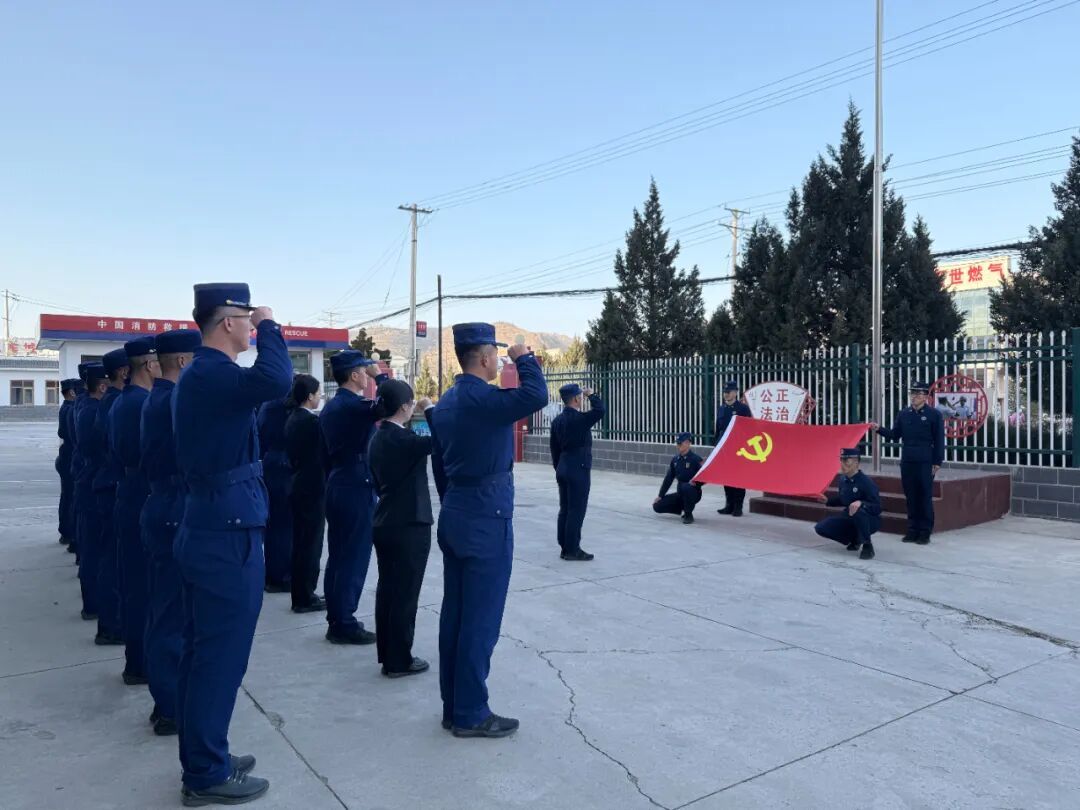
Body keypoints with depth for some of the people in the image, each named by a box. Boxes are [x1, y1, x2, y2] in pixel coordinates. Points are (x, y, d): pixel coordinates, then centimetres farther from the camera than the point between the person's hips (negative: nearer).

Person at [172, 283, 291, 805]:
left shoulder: (202, 375, 14)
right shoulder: (210, 374, -19)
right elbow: (276, 380, -37)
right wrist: (269, 325, -20)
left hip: (210, 530, 11)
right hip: (228, 536, -11)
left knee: (202, 653, 17)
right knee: (221, 656, 1)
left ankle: (202, 759, 31)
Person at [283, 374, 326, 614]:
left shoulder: (293, 418, 9)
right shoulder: (311, 420, -17)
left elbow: (294, 454, 13)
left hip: (298, 486, 9)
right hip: (312, 488, -9)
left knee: (300, 542, 15)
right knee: (311, 543, 0)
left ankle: (301, 594, 24)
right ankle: (305, 597, 8)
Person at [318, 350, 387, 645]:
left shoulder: (329, 407, 12)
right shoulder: (355, 405, -16)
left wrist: (333, 484, 21)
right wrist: (380, 375, -10)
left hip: (337, 487, 9)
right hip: (357, 488, -9)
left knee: (337, 556, 13)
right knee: (354, 558, -2)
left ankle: (336, 618, 22)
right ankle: (344, 624, 5)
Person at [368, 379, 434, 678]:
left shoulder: (377, 438, 8)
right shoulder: (402, 439, -19)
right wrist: (429, 409, -11)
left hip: (384, 523, 8)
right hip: (410, 525, -8)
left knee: (387, 589, 14)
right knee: (405, 593, 2)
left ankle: (386, 654, 25)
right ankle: (399, 660, 11)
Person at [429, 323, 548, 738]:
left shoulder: (446, 401, 12)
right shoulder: (481, 398, -17)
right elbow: (536, 395, -29)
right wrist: (523, 357, -11)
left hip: (454, 513, 10)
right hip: (487, 516, -9)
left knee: (455, 613, 13)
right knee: (481, 617, -1)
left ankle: (453, 705, 23)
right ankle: (471, 715, 8)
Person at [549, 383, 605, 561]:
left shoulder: (557, 421, 9)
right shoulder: (579, 419, -16)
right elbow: (599, 411, -24)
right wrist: (591, 394, -8)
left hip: (563, 469, 8)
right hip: (578, 470, -8)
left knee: (565, 510, 11)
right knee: (576, 511, -3)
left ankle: (565, 547, 16)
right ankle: (572, 550, 0)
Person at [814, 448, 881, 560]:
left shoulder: (866, 481, -22)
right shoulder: (843, 479, -1)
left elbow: (877, 507, -25)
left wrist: (860, 503, -41)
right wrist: (828, 501, 3)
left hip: (870, 520, -7)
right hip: (849, 517, 7)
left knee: (858, 510, -41)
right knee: (821, 527, -6)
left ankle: (867, 545, -18)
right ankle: (854, 539, 15)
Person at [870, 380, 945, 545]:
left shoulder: (934, 414, -3)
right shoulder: (903, 414, 9)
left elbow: (939, 440, -3)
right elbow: (894, 435, 12)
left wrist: (937, 462, -7)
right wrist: (879, 429, -4)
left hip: (925, 463, -4)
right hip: (907, 462, 4)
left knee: (925, 498, 1)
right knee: (911, 497, 9)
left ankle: (925, 533, 9)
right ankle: (912, 530, 17)